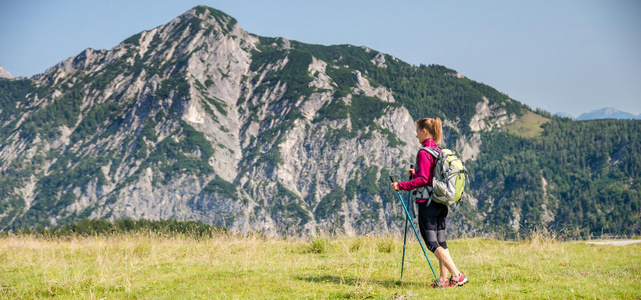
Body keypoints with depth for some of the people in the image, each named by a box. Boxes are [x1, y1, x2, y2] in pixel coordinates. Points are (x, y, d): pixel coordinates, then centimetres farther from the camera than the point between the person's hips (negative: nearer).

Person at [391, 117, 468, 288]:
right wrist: (415, 174, 23)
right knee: (441, 241, 11)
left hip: (428, 203, -9)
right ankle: (443, 279, 11)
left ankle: (457, 275, -15)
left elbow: (423, 179, -18)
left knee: (431, 242, -7)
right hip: (441, 203, 9)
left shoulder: (423, 153, -13)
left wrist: (401, 186, -13)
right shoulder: (440, 151, 13)